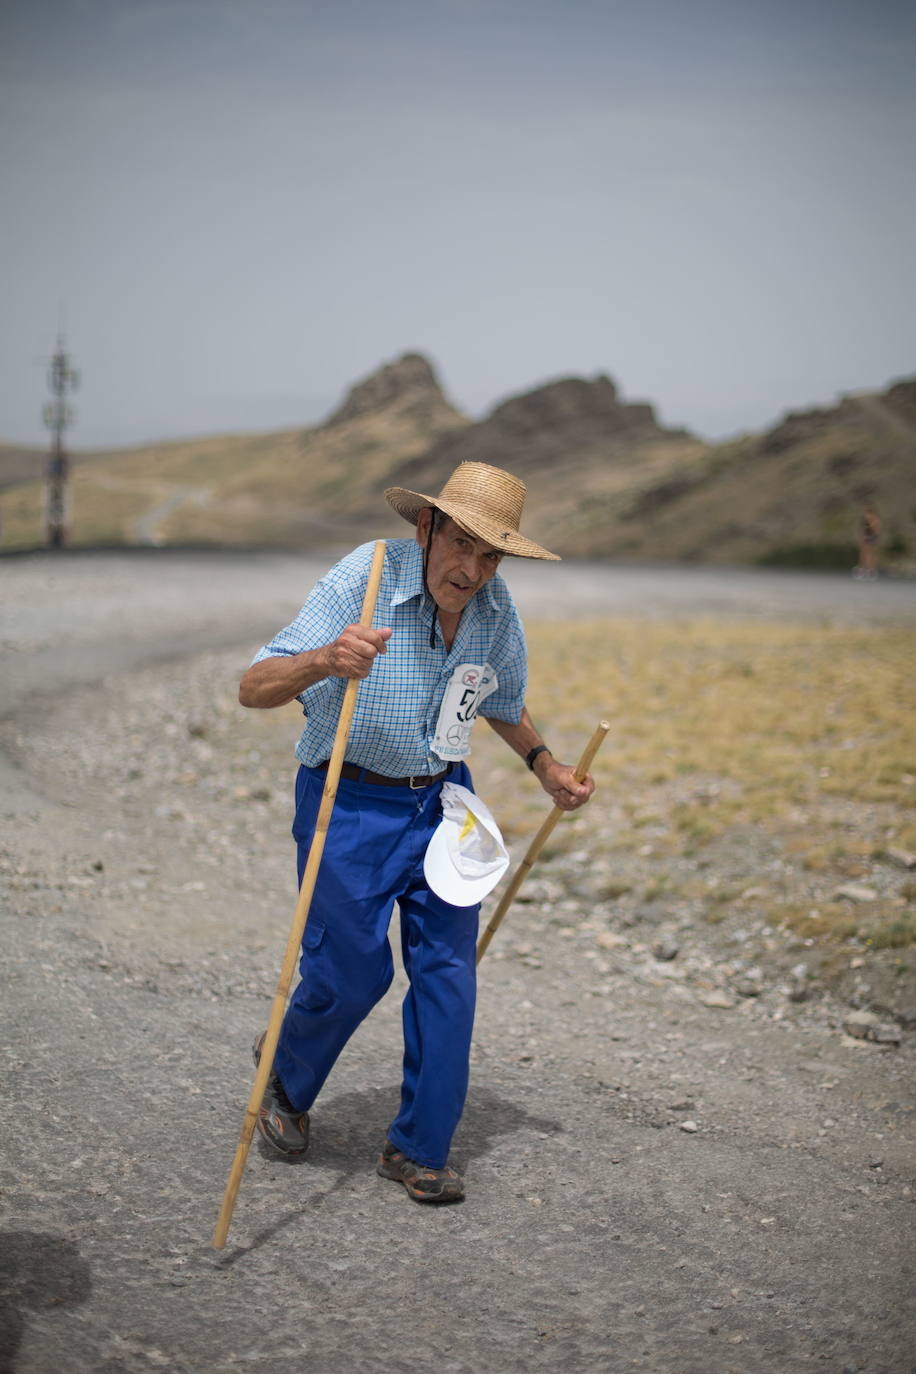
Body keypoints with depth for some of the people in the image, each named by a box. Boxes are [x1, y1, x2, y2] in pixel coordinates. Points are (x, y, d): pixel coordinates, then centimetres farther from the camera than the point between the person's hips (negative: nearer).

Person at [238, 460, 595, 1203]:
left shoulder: (496, 607, -4)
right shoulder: (363, 579, -22)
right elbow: (253, 688, -29)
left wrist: (544, 764, 7)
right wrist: (324, 661, -47)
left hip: (443, 801, 5)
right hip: (350, 801, -5)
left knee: (448, 970, 2)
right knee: (351, 971, 2)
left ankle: (419, 1146, 17)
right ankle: (287, 1076, 35)